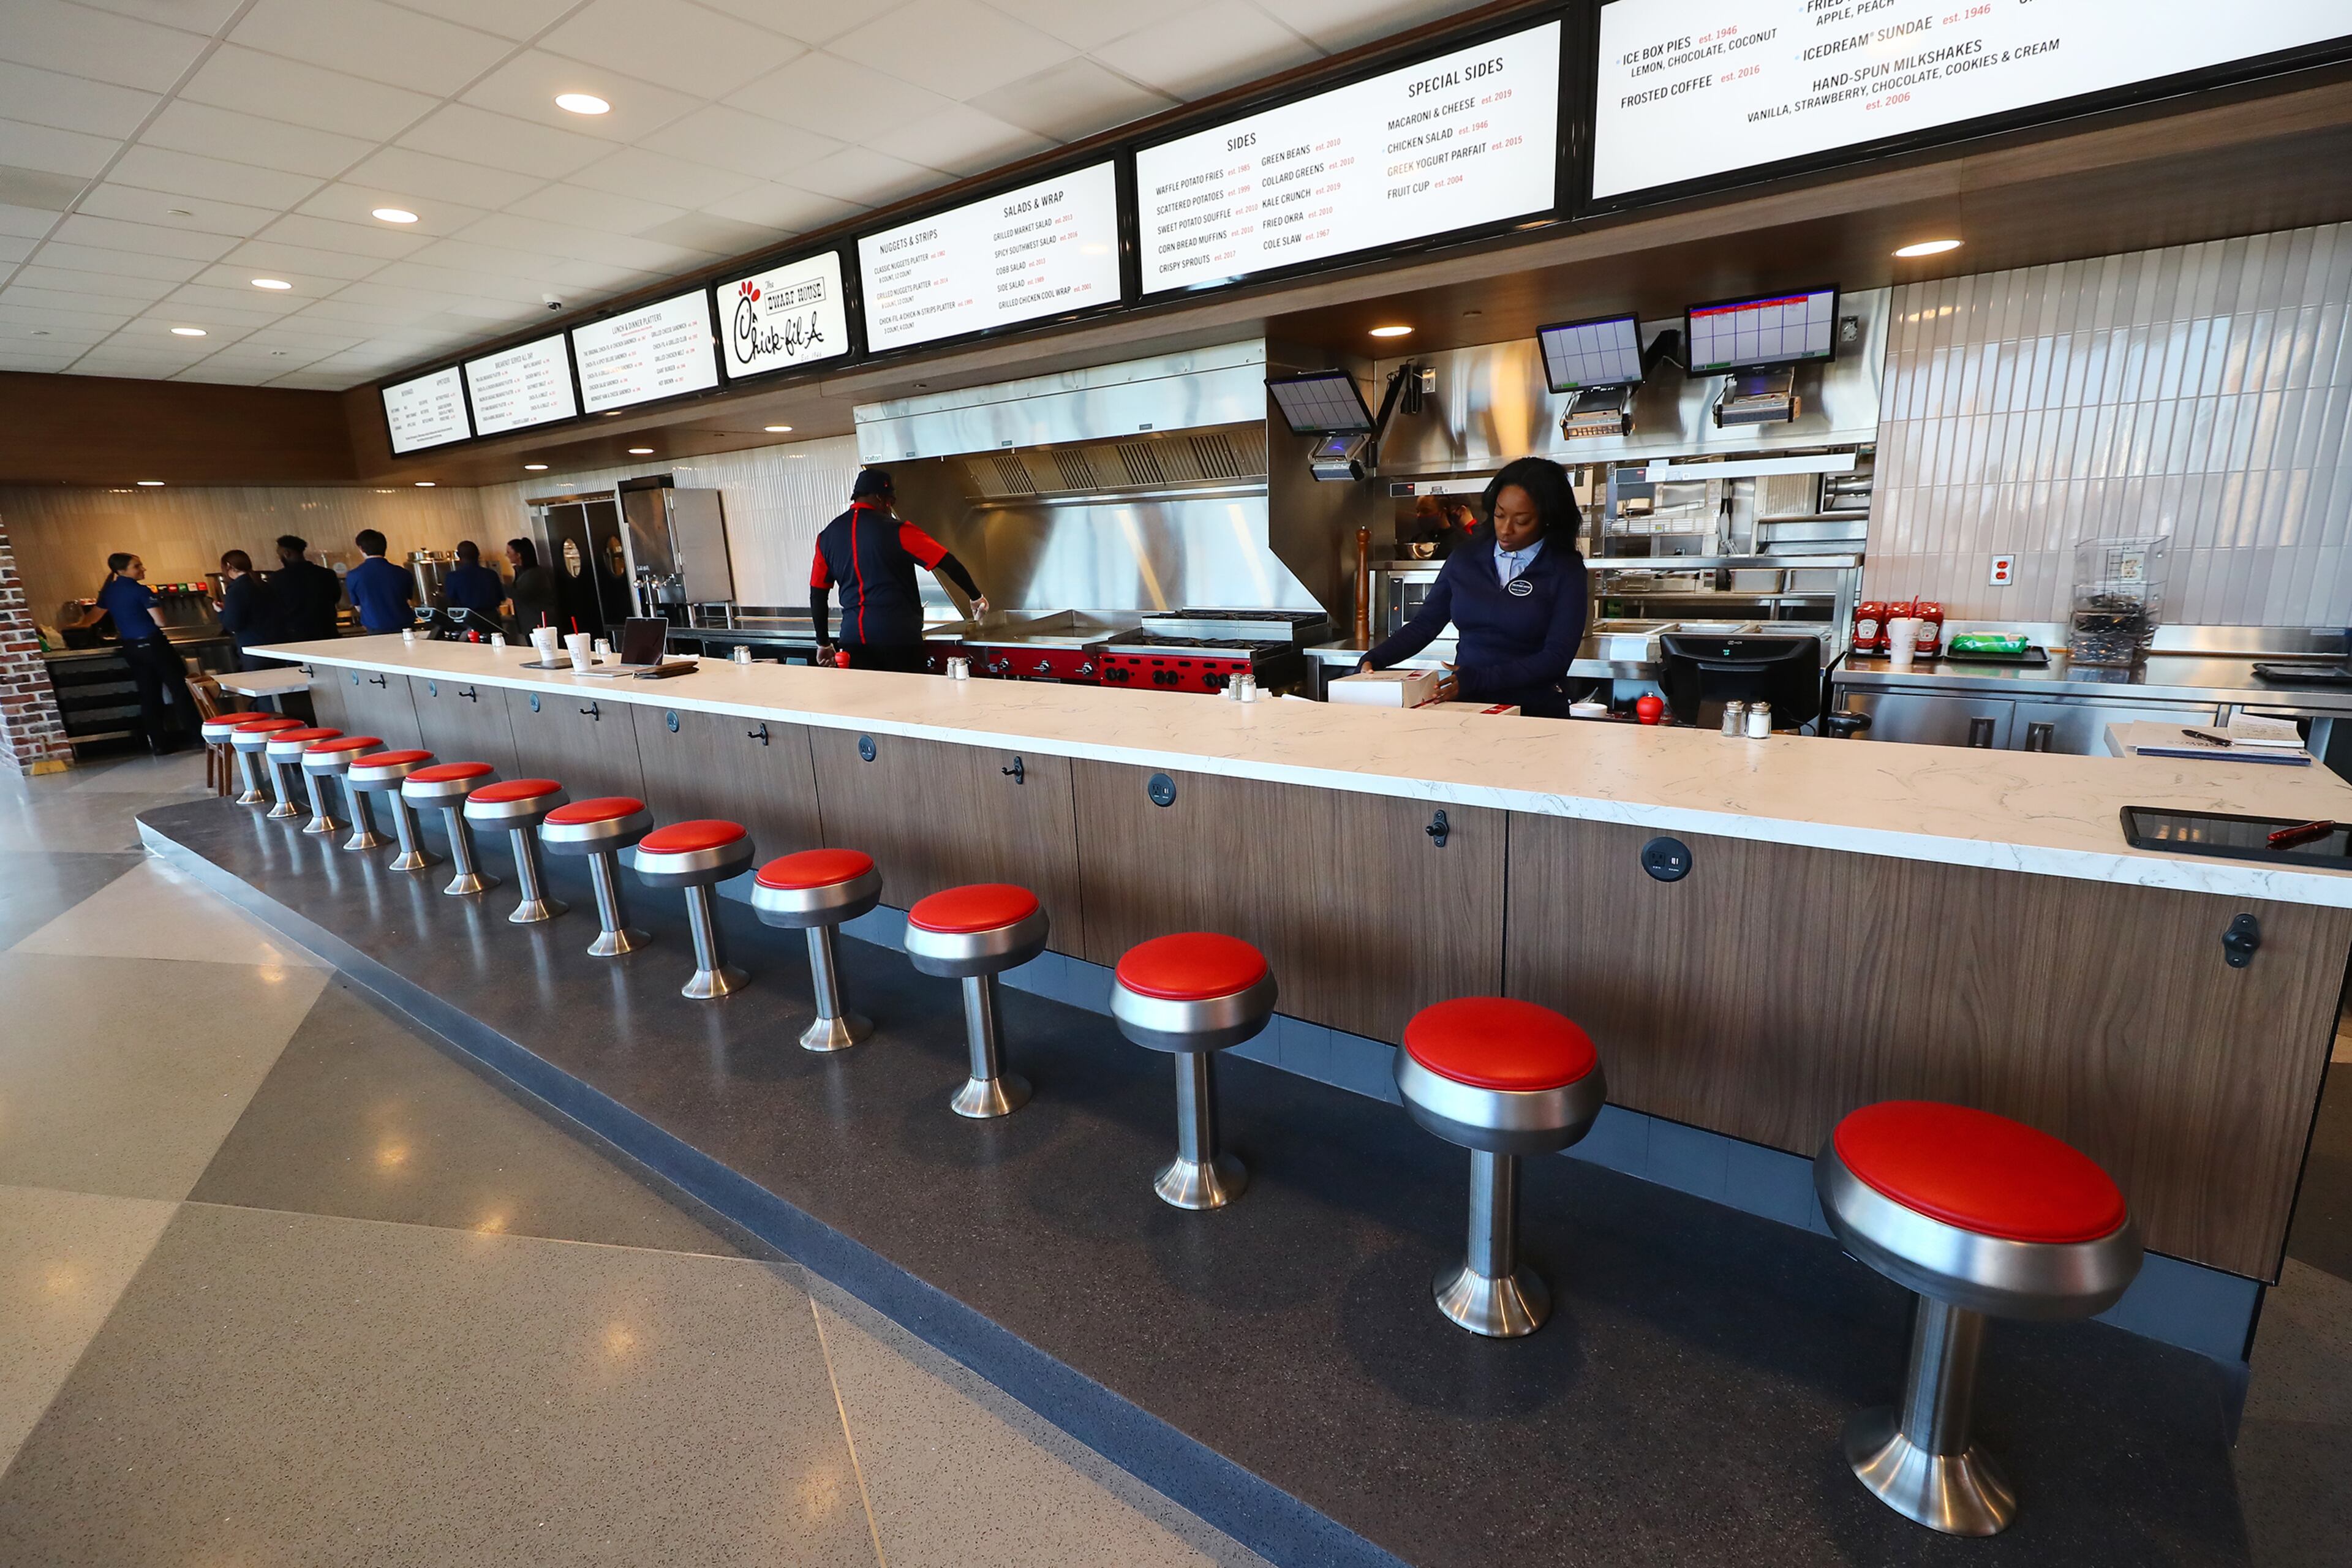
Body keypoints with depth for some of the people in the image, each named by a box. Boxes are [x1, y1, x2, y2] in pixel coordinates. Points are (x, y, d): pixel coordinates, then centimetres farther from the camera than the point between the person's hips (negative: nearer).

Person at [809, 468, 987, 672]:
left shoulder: (827, 536, 8)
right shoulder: (896, 531, -5)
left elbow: (817, 596, 11)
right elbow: (949, 563, -5)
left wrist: (823, 643, 20)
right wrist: (976, 597, 9)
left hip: (852, 638, 4)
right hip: (898, 635, -4)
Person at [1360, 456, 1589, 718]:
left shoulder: (1566, 571, 0)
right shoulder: (1465, 558, 10)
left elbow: (1557, 657, -8)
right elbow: (1424, 624, 9)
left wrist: (1476, 679, -20)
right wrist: (1374, 660, -9)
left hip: (1533, 713, -2)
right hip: (1465, 707, 2)